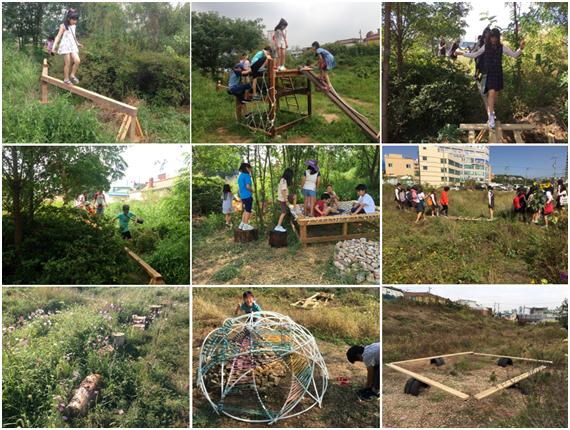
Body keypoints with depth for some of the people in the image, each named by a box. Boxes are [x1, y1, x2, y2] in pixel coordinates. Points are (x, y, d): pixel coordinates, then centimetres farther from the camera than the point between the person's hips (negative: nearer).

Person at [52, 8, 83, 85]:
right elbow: (58, 36, -11)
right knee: (67, 63, -4)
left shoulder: (74, 26, 10)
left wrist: (78, 43, 38)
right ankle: (66, 79, 8)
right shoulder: (63, 26, -8)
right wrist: (54, 46, -21)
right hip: (65, 46, -6)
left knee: (77, 61, -12)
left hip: (73, 46, 6)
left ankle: (72, 75, 7)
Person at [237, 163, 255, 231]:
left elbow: (239, 188, 19)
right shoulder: (247, 175, -12)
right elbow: (248, 186, -22)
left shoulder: (240, 176, 15)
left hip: (243, 196, 9)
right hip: (248, 196, -9)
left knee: (246, 210, 18)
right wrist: (252, 190, -3)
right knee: (248, 211, -1)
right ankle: (245, 225, 0)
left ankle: (242, 224, 18)